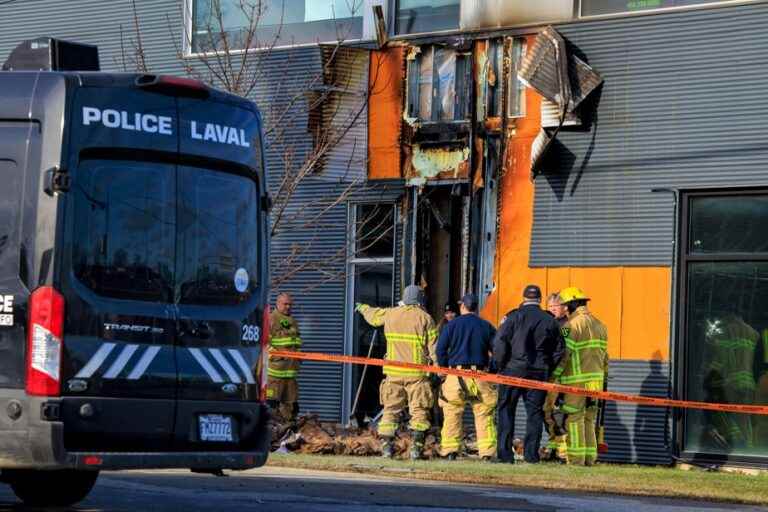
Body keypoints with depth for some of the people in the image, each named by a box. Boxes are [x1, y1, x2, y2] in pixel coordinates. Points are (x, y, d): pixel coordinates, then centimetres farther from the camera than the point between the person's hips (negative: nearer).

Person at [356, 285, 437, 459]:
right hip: (417, 372, -3)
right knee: (419, 411, 1)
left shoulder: (390, 314, 8)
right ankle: (416, 447, -8)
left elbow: (373, 316, 29)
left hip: (394, 371, 3)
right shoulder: (425, 318, -2)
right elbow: (434, 346, -5)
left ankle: (387, 446, 3)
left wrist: (363, 308, 51)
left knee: (391, 409, 9)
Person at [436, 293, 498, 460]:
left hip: (456, 375, -1)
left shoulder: (452, 325, 4)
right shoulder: (486, 326, 9)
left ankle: (450, 450, 1)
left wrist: (444, 368, 13)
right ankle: (487, 451, -2)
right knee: (484, 415, 3)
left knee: (452, 414, 5)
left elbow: (441, 349, 0)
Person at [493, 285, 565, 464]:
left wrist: (500, 366, 2)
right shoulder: (550, 321, 7)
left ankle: (505, 453, -2)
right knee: (535, 412, 7)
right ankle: (531, 454, 3)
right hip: (540, 372, 2)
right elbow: (558, 350, 8)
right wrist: (547, 370, 14)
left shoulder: (514, 316, -3)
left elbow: (499, 343, -9)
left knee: (506, 410, 3)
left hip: (514, 370, -2)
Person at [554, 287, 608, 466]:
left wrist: (553, 377, -11)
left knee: (574, 418, -4)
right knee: (589, 419, 12)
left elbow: (564, 354, -15)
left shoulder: (572, 325, -10)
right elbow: (604, 355, 17)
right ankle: (590, 457, 12)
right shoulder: (599, 325, 15)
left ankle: (577, 458, -7)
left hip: (577, 379, -7)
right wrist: (603, 376, 23)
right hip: (596, 379, 7)